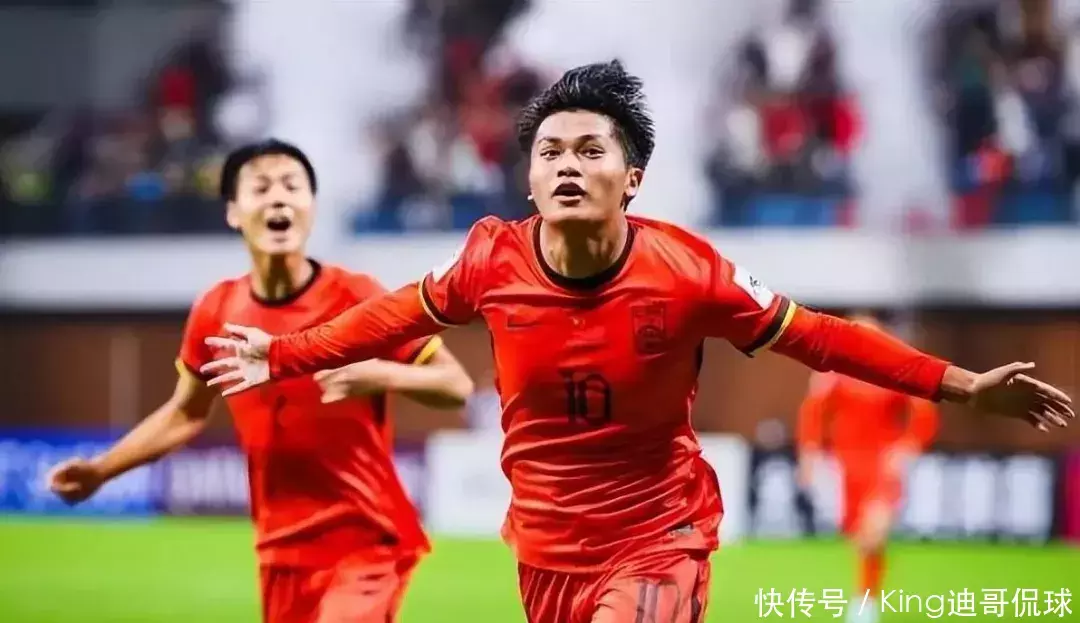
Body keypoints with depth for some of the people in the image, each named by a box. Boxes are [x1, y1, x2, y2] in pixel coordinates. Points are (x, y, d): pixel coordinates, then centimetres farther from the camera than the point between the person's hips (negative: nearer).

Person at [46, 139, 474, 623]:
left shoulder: (357, 299, -13)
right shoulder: (217, 312, -1)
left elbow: (457, 385, -10)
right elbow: (187, 413, 17)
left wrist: (380, 375, -28)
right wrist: (100, 470, 9)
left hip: (365, 541, -5)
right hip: (281, 551, 5)